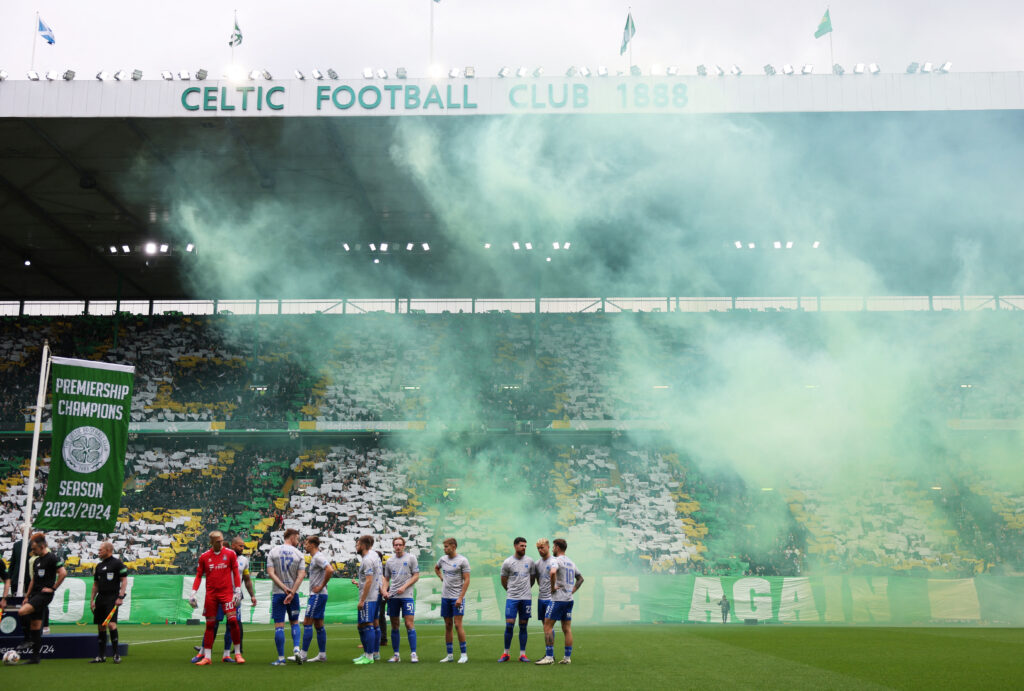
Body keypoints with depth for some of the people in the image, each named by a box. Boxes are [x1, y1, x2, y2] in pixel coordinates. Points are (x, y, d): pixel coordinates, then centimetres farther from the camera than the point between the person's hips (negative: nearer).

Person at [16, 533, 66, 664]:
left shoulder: (52, 558, -8)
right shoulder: (37, 561, 18)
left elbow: (63, 573, -19)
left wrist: (53, 588, -15)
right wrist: (27, 597, 20)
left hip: (44, 594, -9)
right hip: (35, 594, 9)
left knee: (22, 612, -26)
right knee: (35, 626, 7)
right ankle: (35, 657, 11)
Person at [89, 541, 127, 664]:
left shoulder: (118, 563, -3)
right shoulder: (99, 566, 18)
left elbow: (124, 580, -7)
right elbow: (95, 584, 22)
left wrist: (120, 597, -15)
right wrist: (92, 600, 14)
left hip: (112, 598, -7)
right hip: (100, 598, 7)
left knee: (111, 624, -17)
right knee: (101, 627, 7)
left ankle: (116, 654, -10)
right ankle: (101, 655, 12)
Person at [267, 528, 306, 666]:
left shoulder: (273, 552, 2)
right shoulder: (299, 554, 1)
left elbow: (270, 573, -7)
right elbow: (301, 575, -9)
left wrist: (284, 587, -9)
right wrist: (292, 592, -12)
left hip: (278, 593, -1)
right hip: (293, 593, 1)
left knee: (279, 626, 0)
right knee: (294, 623, 17)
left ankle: (281, 658, 0)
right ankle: (296, 649, -3)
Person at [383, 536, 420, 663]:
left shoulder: (411, 558, 2)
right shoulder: (389, 561, 13)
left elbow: (416, 576, -1)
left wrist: (404, 587, -12)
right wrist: (384, 590, 1)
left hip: (407, 596, -4)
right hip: (392, 597, 4)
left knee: (409, 624, -10)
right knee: (394, 626, 6)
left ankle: (413, 654, -6)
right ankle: (396, 655, 12)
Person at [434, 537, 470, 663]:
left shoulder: (462, 560, -9)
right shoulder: (443, 559, 8)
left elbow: (466, 580, -11)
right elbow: (436, 568, 32)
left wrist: (460, 597, -17)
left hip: (457, 597, -6)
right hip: (445, 596, 6)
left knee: (458, 625, -10)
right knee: (448, 626, 8)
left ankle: (464, 654, -3)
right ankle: (449, 655, 14)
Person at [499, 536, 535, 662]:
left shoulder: (530, 561, 6)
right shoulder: (507, 562, -1)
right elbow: (503, 581, 9)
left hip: (526, 598, 2)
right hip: (512, 598, -2)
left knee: (523, 626, 4)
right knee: (509, 625, -6)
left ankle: (522, 654, 10)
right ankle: (506, 654, 5)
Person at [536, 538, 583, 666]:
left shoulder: (557, 560, -9)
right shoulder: (571, 562, 17)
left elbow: (552, 572, -31)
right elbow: (580, 578, 26)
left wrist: (553, 587, -18)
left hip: (558, 599, -8)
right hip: (569, 599, 8)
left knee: (548, 626, -4)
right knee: (567, 629, 9)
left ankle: (549, 657, -8)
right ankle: (567, 657, 9)